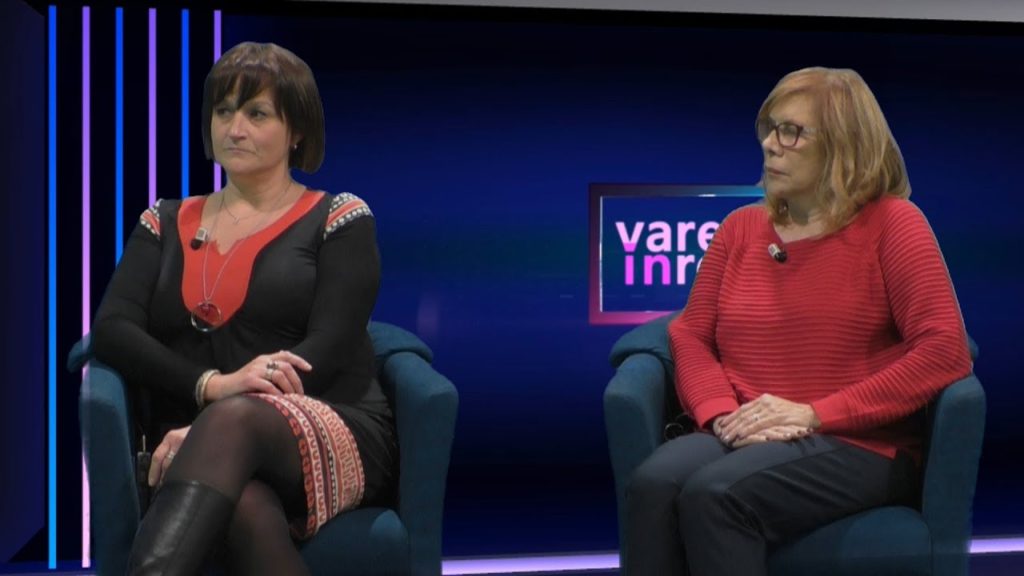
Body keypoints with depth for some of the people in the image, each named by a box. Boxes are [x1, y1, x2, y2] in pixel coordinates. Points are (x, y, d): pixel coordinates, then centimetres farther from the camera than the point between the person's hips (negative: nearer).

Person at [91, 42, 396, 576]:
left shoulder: (339, 219, 9)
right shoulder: (166, 224, 20)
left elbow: (328, 348, -5)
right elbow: (112, 331, 5)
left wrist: (209, 425, -20)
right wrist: (213, 385, -17)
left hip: (334, 442, -2)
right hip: (202, 442, 2)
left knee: (233, 421, -39)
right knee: (242, 510, -38)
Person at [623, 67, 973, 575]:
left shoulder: (890, 223, 1)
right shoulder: (740, 227, 16)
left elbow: (946, 350, -10)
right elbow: (690, 335, 13)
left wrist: (815, 415, -16)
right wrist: (722, 414, -10)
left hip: (856, 445, -4)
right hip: (742, 438, 4)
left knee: (714, 495, -33)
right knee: (653, 484, -29)